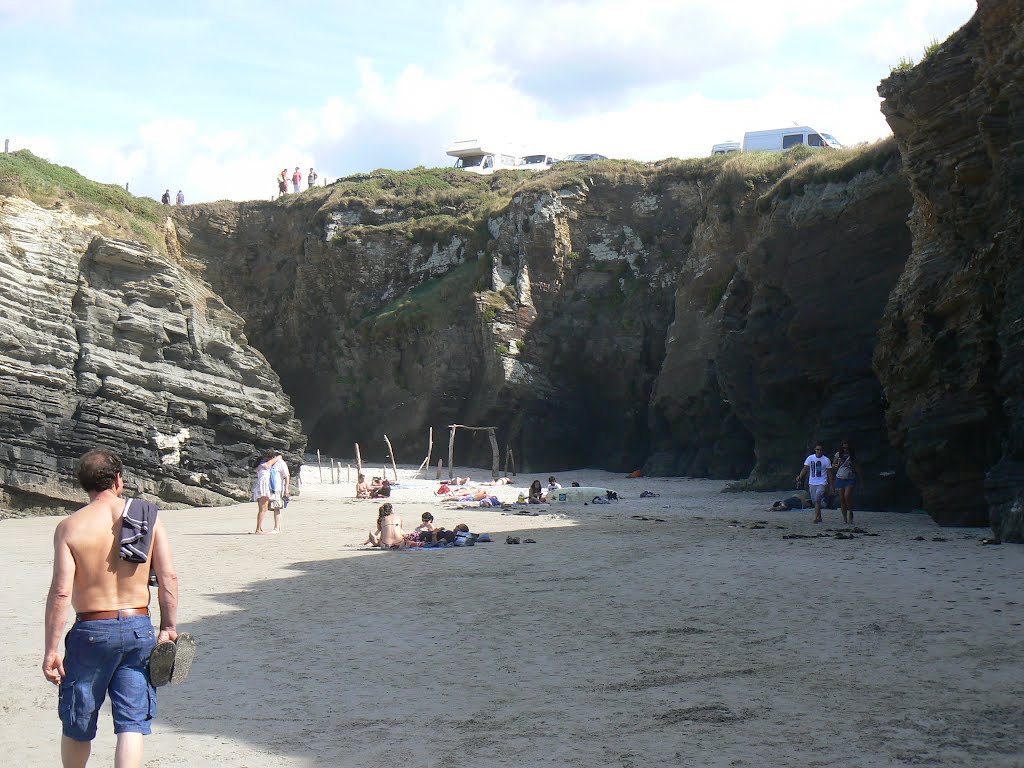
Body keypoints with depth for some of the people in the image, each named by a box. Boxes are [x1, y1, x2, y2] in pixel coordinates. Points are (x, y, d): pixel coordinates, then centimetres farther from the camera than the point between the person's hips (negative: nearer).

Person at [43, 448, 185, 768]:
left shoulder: (69, 527, -7)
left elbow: (61, 592, -11)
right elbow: (169, 577, -5)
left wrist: (52, 649, -6)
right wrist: (169, 629, 3)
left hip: (91, 631, -1)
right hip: (138, 628, 1)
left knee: (77, 726, 16)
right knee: (132, 724, 4)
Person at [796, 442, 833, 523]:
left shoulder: (826, 460, -4)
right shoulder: (810, 458, 2)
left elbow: (829, 473, 0)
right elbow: (805, 469, 7)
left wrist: (830, 485, -1)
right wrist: (799, 477, -6)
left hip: (822, 483, -4)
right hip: (812, 483, 4)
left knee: (817, 500, -16)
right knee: (815, 501, 8)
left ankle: (816, 517, -17)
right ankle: (819, 517, 20)